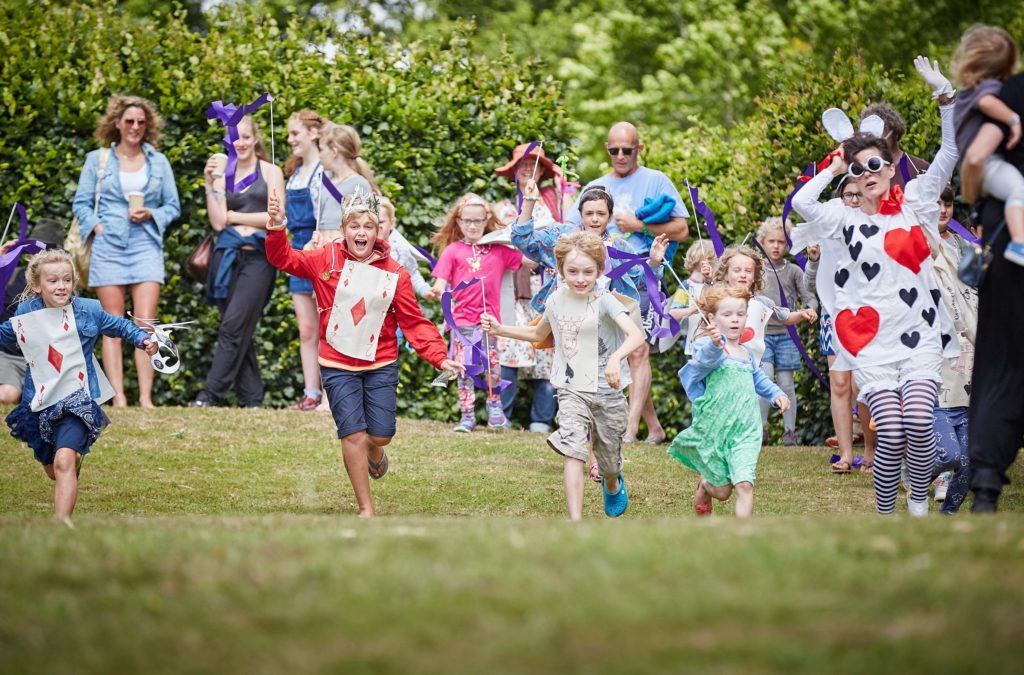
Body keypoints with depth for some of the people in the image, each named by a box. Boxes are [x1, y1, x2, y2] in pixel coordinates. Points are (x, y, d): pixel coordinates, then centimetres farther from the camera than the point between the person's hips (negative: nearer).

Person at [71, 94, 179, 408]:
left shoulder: (158, 161, 12)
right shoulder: (97, 159, 8)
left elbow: (173, 206, 13)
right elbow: (81, 203, 8)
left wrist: (151, 214, -6)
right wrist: (96, 227, -7)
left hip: (146, 246, 1)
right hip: (108, 247, -1)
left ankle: (146, 397, -11)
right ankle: (118, 397, -3)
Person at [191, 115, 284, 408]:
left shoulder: (270, 172, 6)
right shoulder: (222, 174, 14)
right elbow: (217, 222, 4)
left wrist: (234, 216, 0)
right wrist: (210, 185, -4)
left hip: (258, 256, -4)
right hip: (228, 256, 4)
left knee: (233, 326, -13)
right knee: (240, 332, 3)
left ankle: (210, 394, -17)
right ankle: (252, 399, 7)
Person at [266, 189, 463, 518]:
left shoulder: (394, 273, -2)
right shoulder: (326, 260, -2)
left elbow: (414, 323, -2)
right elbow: (283, 258, -5)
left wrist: (439, 357, -12)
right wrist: (276, 227, -23)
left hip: (381, 365, 1)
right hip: (338, 365, -1)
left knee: (381, 435, 2)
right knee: (353, 434, -7)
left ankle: (372, 452, 42)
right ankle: (366, 507, 5)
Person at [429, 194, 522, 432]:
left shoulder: (499, 249, 8)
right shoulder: (452, 251, 3)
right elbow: (441, 283, -3)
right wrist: (436, 292, -23)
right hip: (462, 319, -1)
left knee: (492, 365, 5)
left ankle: (495, 405, 27)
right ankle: (467, 415, 7)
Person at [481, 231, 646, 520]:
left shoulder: (604, 301, -15)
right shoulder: (556, 300, 2)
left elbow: (636, 334, -30)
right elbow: (539, 334, 24)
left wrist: (616, 358, -49)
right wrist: (499, 329, 14)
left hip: (607, 391, -2)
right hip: (572, 390, 2)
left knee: (609, 460, 14)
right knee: (573, 450, -21)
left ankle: (613, 487, 52)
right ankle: (575, 521, -26)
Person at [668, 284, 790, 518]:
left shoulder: (746, 352, 13)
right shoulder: (708, 346, -10)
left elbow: (758, 379, 31)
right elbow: (705, 360, -34)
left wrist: (776, 394, 15)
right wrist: (714, 344, -55)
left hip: (745, 431, 4)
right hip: (714, 428, -4)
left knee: (744, 485, -13)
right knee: (723, 492, 8)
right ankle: (704, 485, 45)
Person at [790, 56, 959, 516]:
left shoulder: (913, 203, 8)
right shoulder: (846, 219, 5)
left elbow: (951, 153, 2)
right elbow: (801, 204, -14)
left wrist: (943, 94, -6)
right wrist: (833, 169, 0)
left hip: (920, 338, 1)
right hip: (872, 342, -1)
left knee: (919, 423, -19)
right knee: (891, 433, -14)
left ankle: (919, 508, 1)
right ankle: (885, 515, 3)